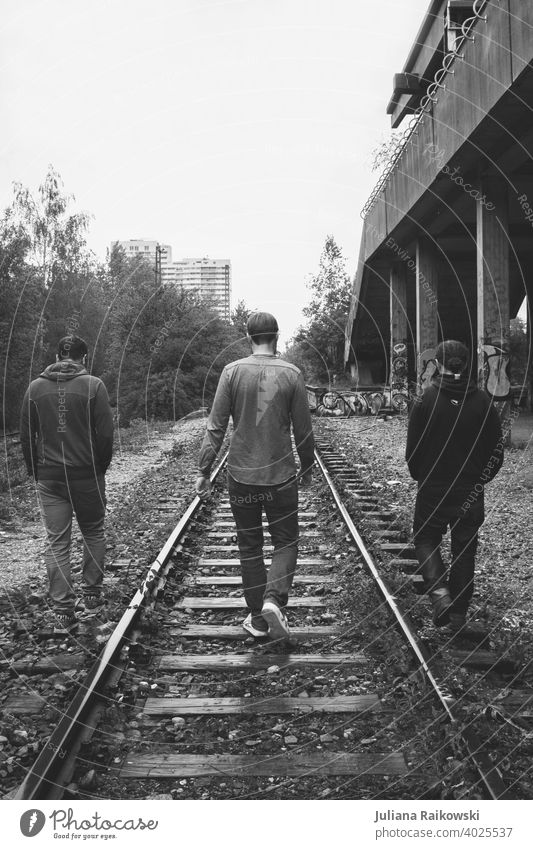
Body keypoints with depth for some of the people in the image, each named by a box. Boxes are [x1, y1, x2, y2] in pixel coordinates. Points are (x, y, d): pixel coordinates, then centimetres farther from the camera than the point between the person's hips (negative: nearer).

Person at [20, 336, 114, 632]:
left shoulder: (35, 388, 4)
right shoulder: (93, 385, -6)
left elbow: (26, 436, 5)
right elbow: (106, 433, -8)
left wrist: (36, 471, 13)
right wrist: (101, 466, 6)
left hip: (49, 477, 2)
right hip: (87, 474, -2)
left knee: (56, 542, 5)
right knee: (93, 534, 16)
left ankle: (63, 611, 4)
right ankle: (92, 596, 21)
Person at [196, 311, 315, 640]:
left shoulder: (233, 371, -4)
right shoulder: (292, 374, -4)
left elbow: (216, 427, -6)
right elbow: (304, 431, 0)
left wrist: (204, 471, 1)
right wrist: (307, 469, 14)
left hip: (241, 476, 1)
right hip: (281, 476, -1)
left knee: (250, 547, 12)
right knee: (286, 542, 11)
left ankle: (258, 619, 18)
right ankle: (274, 599, -11)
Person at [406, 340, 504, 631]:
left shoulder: (425, 402, -11)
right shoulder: (483, 402, -5)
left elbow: (413, 451, -7)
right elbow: (497, 451, 0)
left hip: (433, 490, -2)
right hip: (471, 494, 2)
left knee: (425, 539, 17)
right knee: (464, 551, 13)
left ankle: (438, 589, -6)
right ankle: (458, 615, 20)